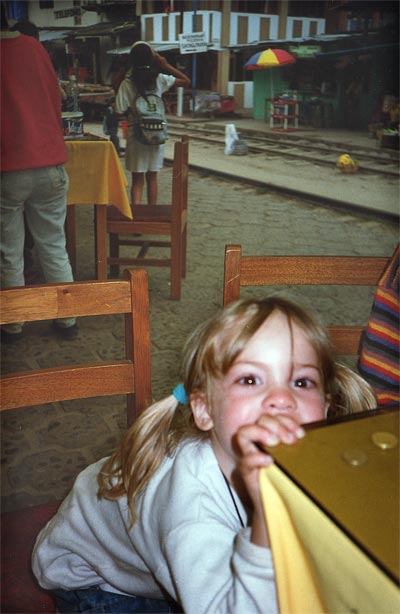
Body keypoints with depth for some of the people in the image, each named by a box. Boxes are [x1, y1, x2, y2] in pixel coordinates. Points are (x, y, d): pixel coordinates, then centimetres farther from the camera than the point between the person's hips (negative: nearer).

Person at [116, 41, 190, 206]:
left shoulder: (127, 83, -9)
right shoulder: (159, 80, -4)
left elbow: (121, 112, -11)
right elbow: (186, 81, 5)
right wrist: (166, 66, 2)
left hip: (136, 135, -2)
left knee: (137, 179, 4)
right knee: (152, 177, 15)